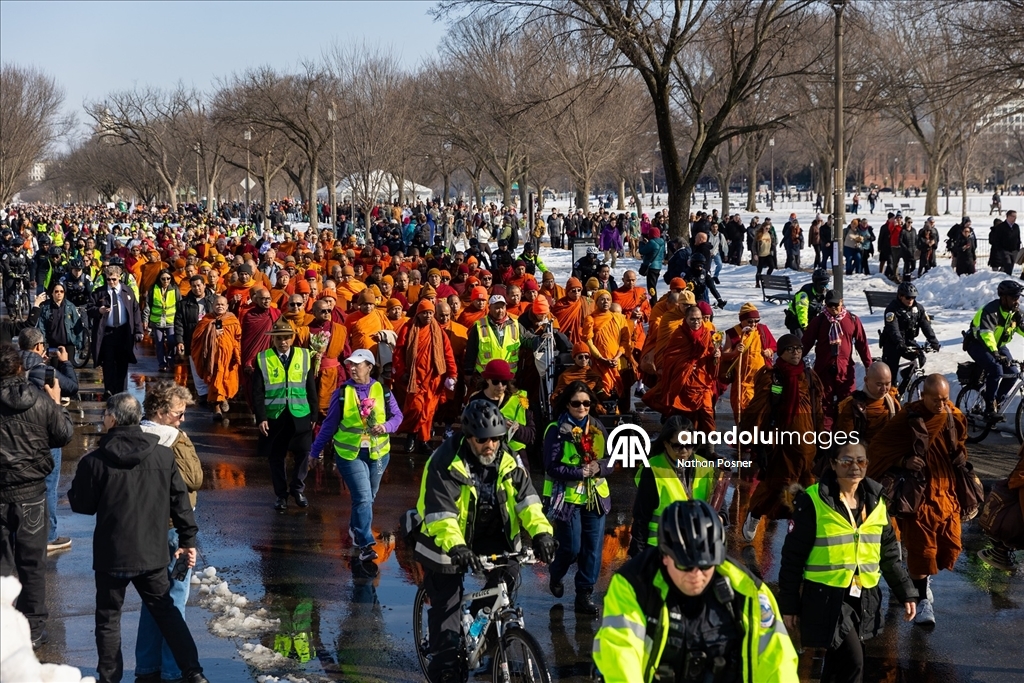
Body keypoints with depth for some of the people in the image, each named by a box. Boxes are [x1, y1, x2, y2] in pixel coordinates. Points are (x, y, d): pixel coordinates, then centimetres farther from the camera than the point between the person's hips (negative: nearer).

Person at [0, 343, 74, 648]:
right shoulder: (42, 401, -10)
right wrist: (57, 403, 15)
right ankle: (33, 629, 16)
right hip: (31, 491, 0)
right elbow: (64, 435, 1)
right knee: (32, 563, 11)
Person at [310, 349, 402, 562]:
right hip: (350, 453, -3)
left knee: (368, 497, 16)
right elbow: (329, 424, 2)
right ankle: (365, 545, -13)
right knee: (363, 498, -14)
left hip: (377, 453, 3)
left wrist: (386, 427, -18)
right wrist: (315, 450, 4)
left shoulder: (382, 391, -2)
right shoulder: (342, 393, -5)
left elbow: (397, 416, 4)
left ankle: (355, 528, 42)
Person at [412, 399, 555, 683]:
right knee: (446, 608, -3)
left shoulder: (507, 460, -9)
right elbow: (440, 513, -32)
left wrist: (541, 532, -32)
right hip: (447, 541, -4)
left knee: (509, 574, -19)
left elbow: (526, 497, -15)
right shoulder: (445, 463, -24)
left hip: (490, 534, 4)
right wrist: (455, 547, -48)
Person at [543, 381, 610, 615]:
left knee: (593, 548, 3)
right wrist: (580, 472, -21)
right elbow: (552, 467, -14)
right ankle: (555, 577, 29)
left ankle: (585, 593, 14)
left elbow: (612, 459, 7)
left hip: (595, 497, 5)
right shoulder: (556, 431, -9)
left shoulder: (597, 428, 7)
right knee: (571, 548, -2)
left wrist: (599, 467, -14)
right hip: (567, 497, -5)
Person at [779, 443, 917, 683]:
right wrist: (789, 605, -6)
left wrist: (906, 593, 8)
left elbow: (889, 554, 14)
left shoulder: (875, 501, 6)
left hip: (865, 598, 6)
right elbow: (793, 557, -7)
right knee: (852, 661, -17)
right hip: (826, 597, -5)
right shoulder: (813, 501, -11)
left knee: (839, 662, 13)